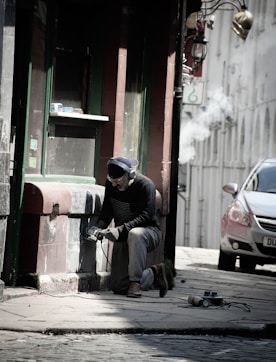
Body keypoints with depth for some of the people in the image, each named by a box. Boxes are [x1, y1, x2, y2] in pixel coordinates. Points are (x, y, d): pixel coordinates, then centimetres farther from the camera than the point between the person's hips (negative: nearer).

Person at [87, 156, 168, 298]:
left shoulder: (145, 185, -20)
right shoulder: (111, 184, -2)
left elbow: (145, 216, -26)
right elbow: (107, 211, 3)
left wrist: (120, 230, -36)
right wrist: (98, 228, -18)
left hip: (149, 232, -6)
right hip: (123, 238, 6)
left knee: (135, 234, -43)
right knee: (118, 287, -4)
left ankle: (136, 282, -31)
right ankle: (153, 274, 22)